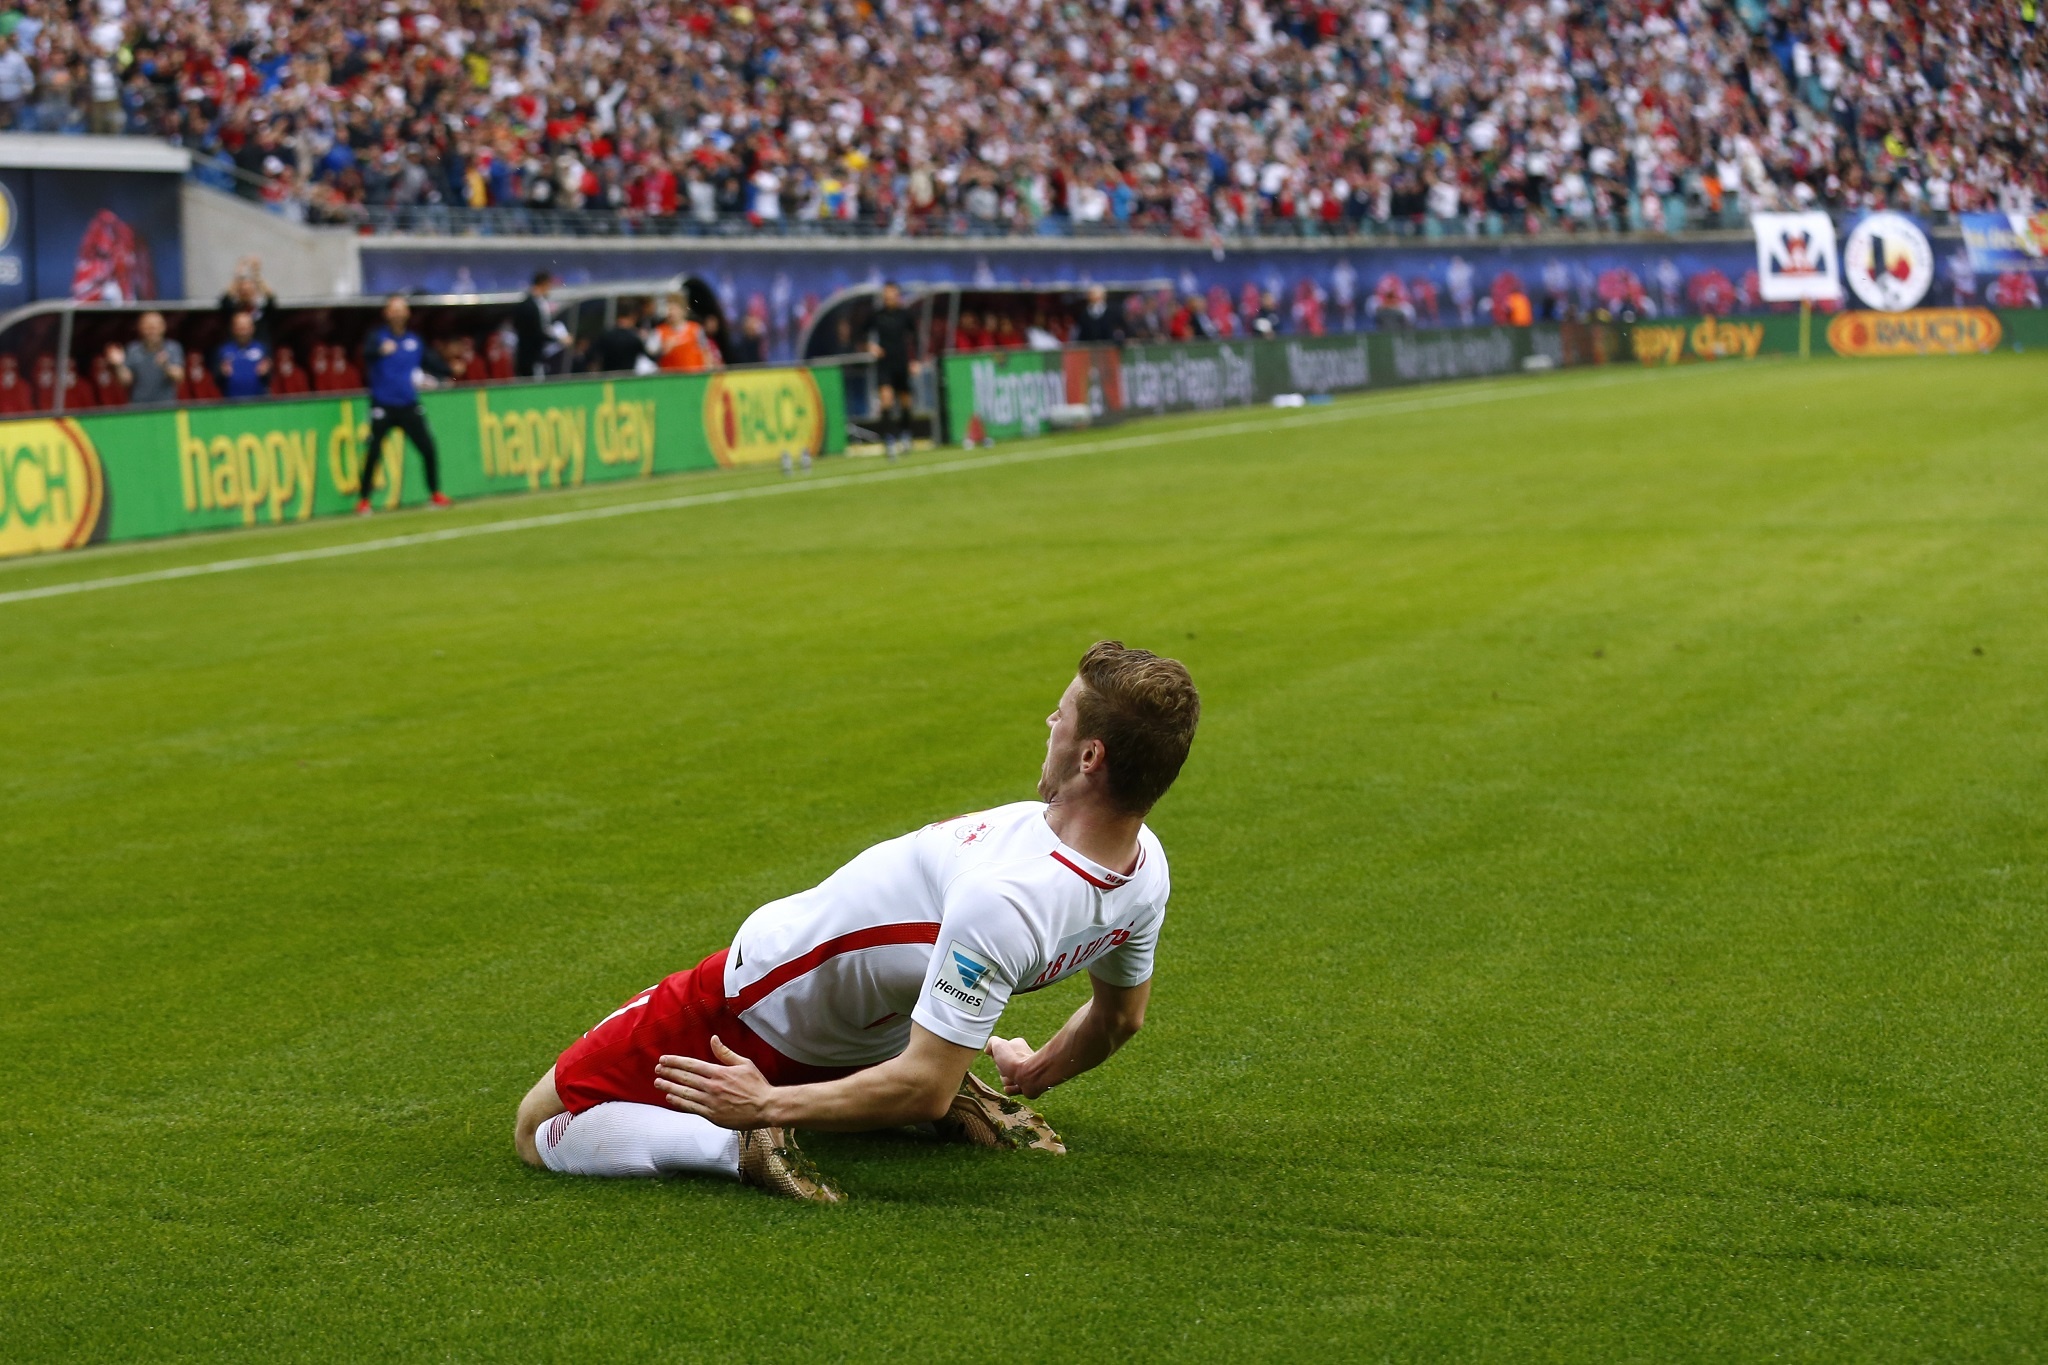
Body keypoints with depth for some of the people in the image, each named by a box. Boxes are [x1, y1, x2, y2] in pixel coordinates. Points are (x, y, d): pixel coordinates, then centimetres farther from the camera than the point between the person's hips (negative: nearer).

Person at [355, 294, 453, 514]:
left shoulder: (414, 340, 9)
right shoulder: (379, 337, -7)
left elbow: (430, 360, 22)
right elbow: (368, 350, -29)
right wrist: (381, 349, -51)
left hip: (409, 405, 4)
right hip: (383, 406, -4)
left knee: (428, 449, 2)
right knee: (374, 453, -12)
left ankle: (435, 494, 21)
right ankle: (363, 500, 0)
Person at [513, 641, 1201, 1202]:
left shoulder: (998, 899, -40)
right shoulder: (1146, 866, -15)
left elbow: (923, 1087, -35)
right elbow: (1118, 1016, 6)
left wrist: (768, 1106, -25)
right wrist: (1031, 1075, 25)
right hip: (866, 1035, 8)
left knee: (539, 1130, 1)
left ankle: (739, 1144, -17)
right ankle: (963, 1104, 14)